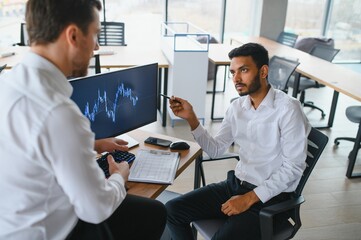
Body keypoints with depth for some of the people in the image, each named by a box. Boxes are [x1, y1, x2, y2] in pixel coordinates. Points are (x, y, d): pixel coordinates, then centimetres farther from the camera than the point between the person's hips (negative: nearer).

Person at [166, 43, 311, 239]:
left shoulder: (287, 109, -16)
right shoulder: (237, 107, 4)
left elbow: (293, 167, -16)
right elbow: (215, 149, 8)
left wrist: (249, 198, -18)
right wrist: (191, 118, -5)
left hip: (270, 196, -6)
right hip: (236, 184, 6)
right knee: (173, 210, -2)